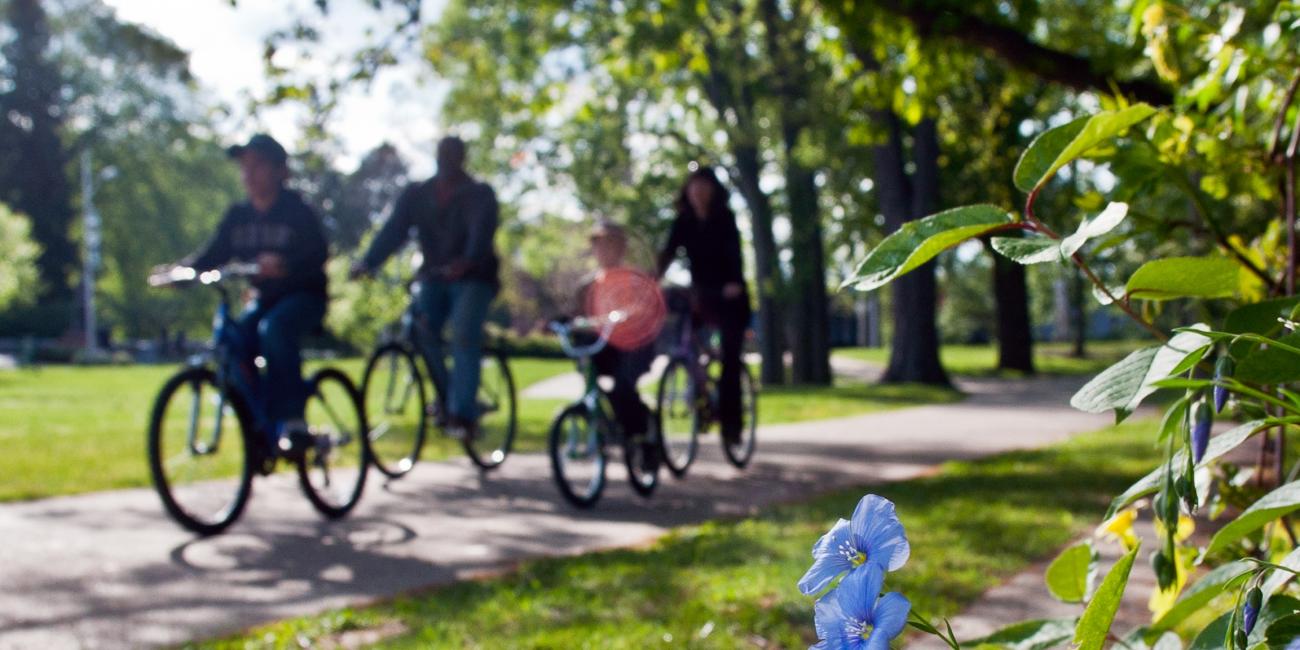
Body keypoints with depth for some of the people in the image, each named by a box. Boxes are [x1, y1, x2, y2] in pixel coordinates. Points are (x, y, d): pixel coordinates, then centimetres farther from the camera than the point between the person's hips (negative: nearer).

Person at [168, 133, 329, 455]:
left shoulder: (297, 212, -9)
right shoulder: (238, 216, 6)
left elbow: (319, 252, -23)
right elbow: (215, 253, 2)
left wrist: (285, 265, -43)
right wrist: (182, 269, -18)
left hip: (304, 296, -5)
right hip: (262, 298, 5)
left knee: (274, 329, -35)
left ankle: (292, 420, -29)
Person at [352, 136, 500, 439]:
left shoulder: (479, 194, -2)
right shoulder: (417, 194, 8)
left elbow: (482, 230, -22)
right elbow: (394, 229, -6)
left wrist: (466, 261, -44)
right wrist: (367, 261, -24)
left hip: (472, 279, -3)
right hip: (433, 276, 3)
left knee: (464, 334, -24)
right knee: (418, 327, -21)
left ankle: (463, 413, -21)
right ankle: (446, 395, -1)